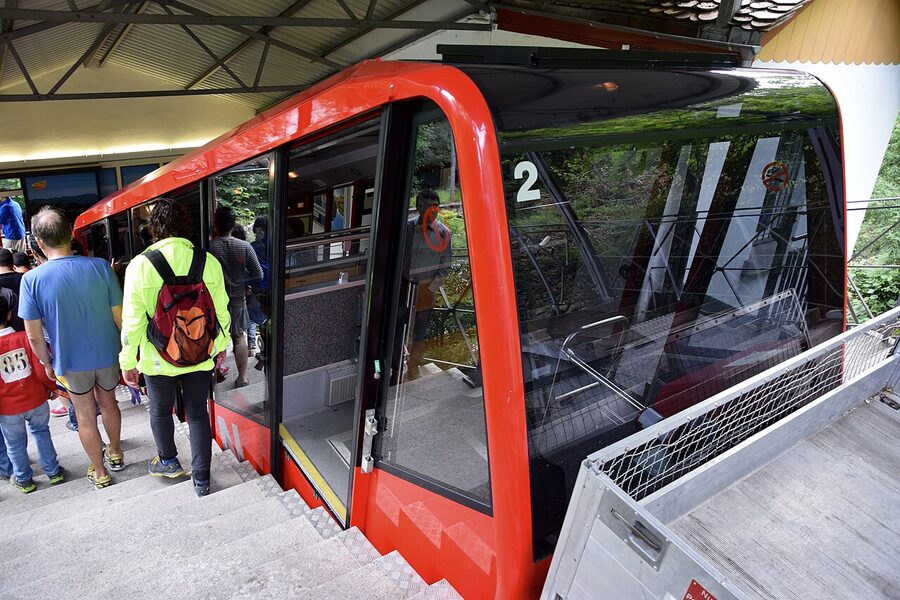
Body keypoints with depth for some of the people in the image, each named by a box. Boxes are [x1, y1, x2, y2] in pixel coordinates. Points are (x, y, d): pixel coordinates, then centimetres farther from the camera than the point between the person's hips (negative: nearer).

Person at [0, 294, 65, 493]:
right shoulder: (25, 338, -15)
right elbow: (41, 370, -11)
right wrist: (51, 387, 7)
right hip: (36, 401, 1)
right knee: (41, 432, 23)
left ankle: (24, 480, 34)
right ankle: (53, 472, 30)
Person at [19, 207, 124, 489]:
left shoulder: (32, 279, -17)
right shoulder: (100, 266, -15)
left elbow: (34, 335, -10)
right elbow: (120, 317, -10)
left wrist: (46, 363, 7)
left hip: (70, 361, -1)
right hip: (107, 355, 1)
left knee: (85, 416, 17)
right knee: (108, 403, 25)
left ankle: (99, 472, 32)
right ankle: (116, 454, 44)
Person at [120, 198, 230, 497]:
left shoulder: (140, 265, -14)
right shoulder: (209, 262, -10)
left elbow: (133, 320, -11)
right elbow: (221, 312, -2)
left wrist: (128, 361, 1)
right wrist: (221, 345, 14)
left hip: (157, 359, -1)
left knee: (160, 411, 23)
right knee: (198, 414, 14)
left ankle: (168, 461, 44)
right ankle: (201, 478, 22)